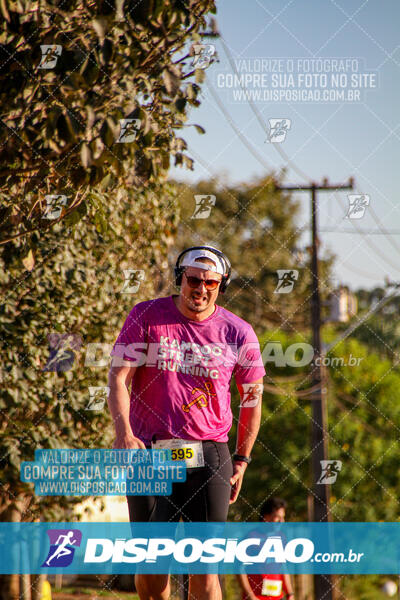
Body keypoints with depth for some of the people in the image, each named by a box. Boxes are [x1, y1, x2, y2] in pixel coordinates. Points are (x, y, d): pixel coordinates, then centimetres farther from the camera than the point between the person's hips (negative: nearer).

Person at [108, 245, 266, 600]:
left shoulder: (238, 332, 3)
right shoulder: (146, 317, 0)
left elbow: (252, 397, 13)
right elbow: (119, 376, -3)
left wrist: (242, 460, 10)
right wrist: (124, 434, -17)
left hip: (208, 455, 0)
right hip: (149, 452, 0)